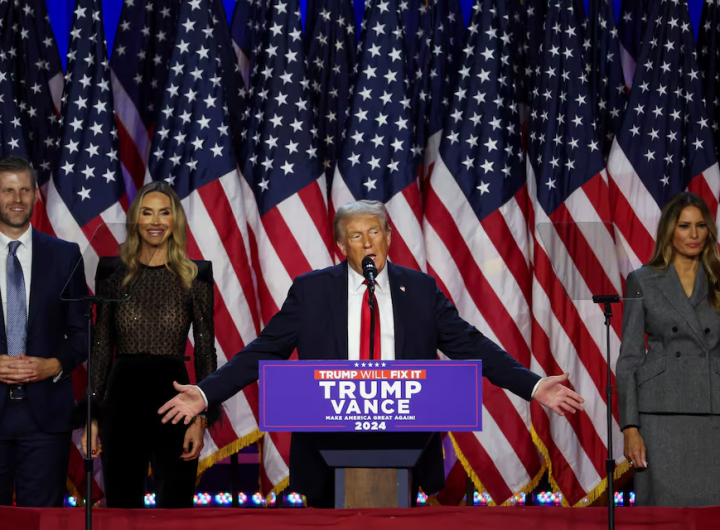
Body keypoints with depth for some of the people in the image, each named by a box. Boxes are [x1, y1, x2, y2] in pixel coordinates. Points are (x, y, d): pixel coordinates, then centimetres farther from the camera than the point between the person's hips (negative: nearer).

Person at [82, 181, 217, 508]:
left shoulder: (195, 276, 3)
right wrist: (92, 417, 4)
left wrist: (201, 419, -7)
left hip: (173, 401, -1)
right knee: (121, 509, 7)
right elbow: (101, 348, 9)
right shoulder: (113, 273, 6)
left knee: (175, 509, 1)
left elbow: (206, 351, 2)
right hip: (122, 400, 1)